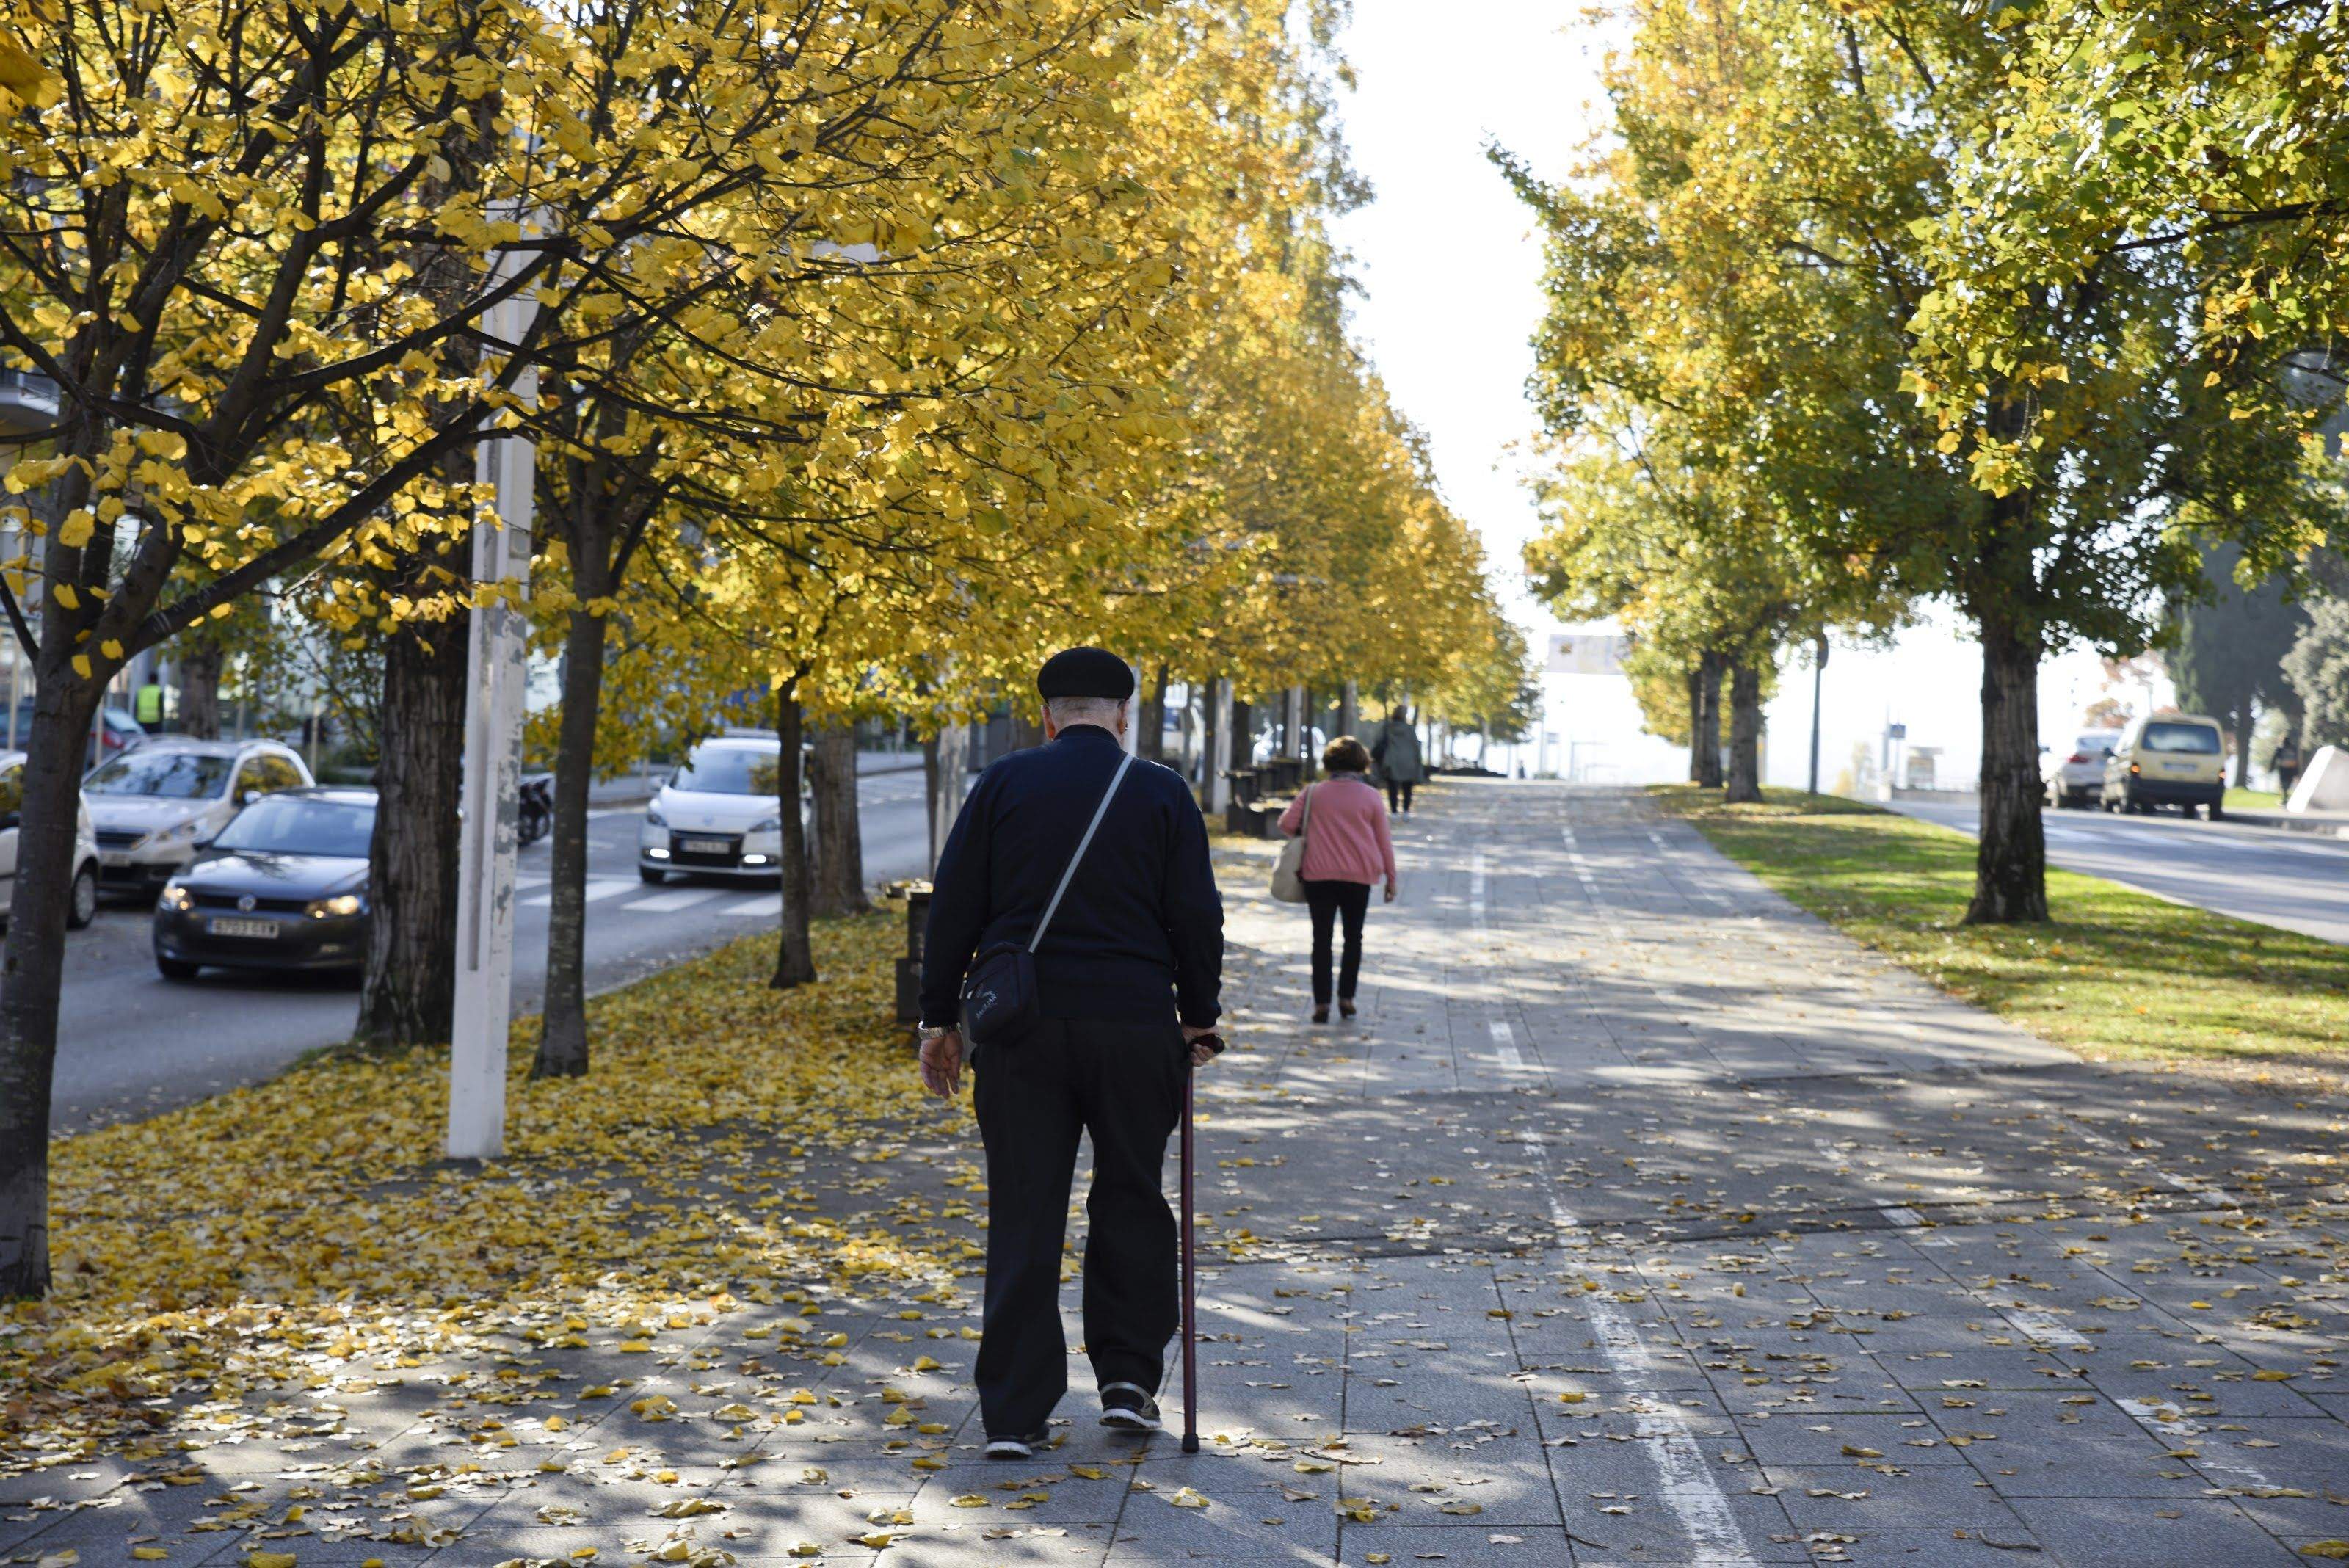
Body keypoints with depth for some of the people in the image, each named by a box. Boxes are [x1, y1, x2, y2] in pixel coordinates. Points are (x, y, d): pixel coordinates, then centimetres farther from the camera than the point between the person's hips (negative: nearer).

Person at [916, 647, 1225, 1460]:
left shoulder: (1003, 783, 4)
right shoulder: (1163, 793, 3)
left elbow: (953, 909, 3)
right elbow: (1197, 919, 3)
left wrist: (940, 1019, 8)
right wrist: (1199, 1021, 13)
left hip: (1018, 1026, 0)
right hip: (1134, 1026, 0)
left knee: (1022, 1216, 3)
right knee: (1130, 1197, 16)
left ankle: (1015, 1413, 3)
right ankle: (1128, 1377, 16)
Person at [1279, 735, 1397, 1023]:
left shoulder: (1313, 793, 0)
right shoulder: (1371, 796, -1)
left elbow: (1287, 824, -2)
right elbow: (1383, 840, 2)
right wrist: (1390, 877, 9)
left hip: (1318, 874, 0)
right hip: (1359, 875, 0)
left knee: (1322, 938, 5)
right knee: (1353, 936, 16)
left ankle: (1321, 1003, 1)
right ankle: (1346, 998, 13)